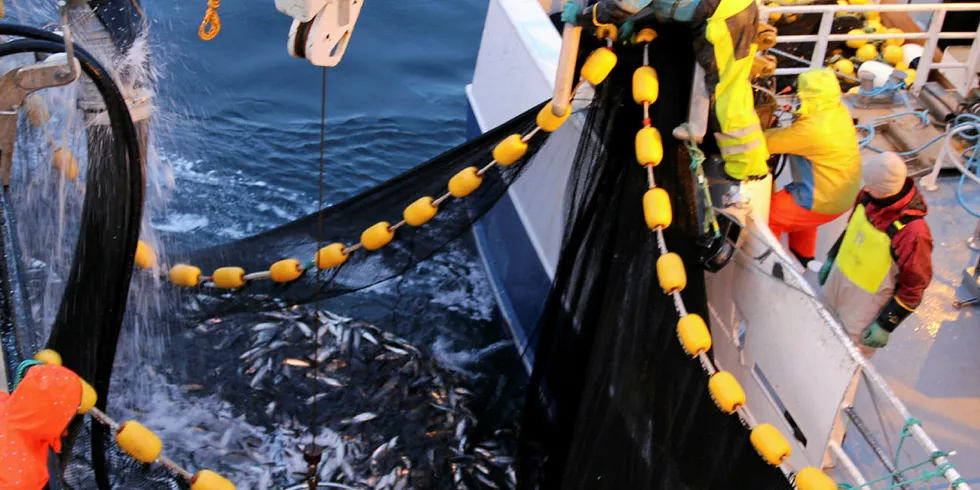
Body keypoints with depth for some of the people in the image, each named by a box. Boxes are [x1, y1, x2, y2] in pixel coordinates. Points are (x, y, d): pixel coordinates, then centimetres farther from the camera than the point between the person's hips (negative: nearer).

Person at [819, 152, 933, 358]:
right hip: (837, 283, 7)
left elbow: (914, 288, -22)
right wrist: (831, 258, 17)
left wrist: (886, 325, -17)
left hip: (865, 308, -7)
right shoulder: (869, 196, -15)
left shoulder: (912, 232, -35)